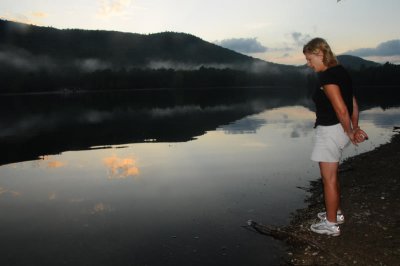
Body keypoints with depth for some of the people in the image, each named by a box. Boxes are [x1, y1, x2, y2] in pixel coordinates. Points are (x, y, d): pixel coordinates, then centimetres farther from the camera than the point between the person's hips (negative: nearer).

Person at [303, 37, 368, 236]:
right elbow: (353, 103, 12)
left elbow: (341, 109, -24)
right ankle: (336, 213, 38)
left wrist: (350, 132, -10)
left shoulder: (327, 76, -20)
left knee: (329, 178, 3)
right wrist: (355, 129, 11)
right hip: (337, 130, 10)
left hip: (330, 131, -10)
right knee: (331, 175, 22)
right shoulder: (340, 71, 10)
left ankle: (331, 224, 16)